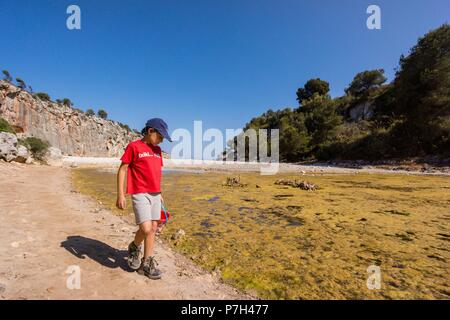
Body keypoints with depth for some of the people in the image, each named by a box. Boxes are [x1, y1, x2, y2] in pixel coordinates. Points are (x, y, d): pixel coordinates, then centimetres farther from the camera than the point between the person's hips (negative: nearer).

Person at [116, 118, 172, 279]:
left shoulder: (157, 150, 13)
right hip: (140, 194, -6)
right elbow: (122, 170, -6)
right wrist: (120, 195, -11)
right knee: (145, 229, -11)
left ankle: (146, 264, 23)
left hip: (155, 194, 6)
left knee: (153, 229, 8)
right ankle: (134, 247, 22)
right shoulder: (134, 146, -5)